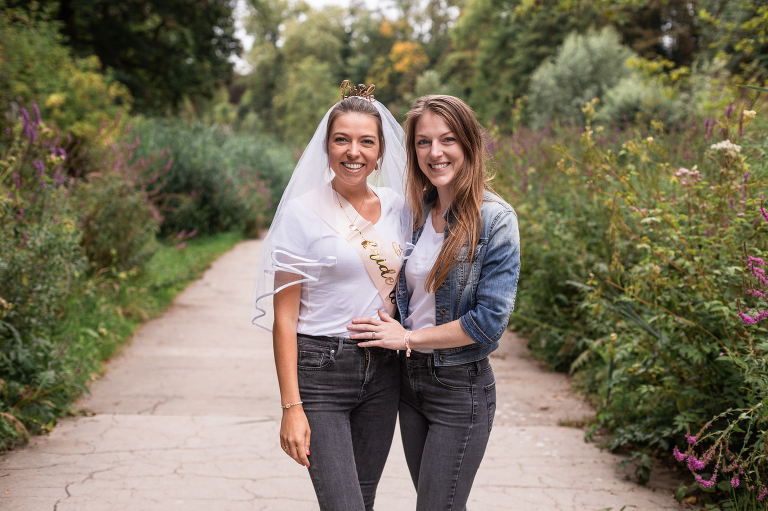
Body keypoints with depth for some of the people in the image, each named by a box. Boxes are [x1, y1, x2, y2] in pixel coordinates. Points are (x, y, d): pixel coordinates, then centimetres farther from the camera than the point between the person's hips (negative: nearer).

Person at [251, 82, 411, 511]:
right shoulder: (303, 213, -8)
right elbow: (285, 317, -10)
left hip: (382, 371, 5)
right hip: (321, 374, -5)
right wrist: (292, 407, -14)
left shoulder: (397, 207, 6)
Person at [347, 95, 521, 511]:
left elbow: (490, 320, -19)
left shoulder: (495, 219, -14)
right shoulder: (416, 211, 5)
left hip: (461, 387, -6)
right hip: (409, 379, 6)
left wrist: (408, 337, -13)